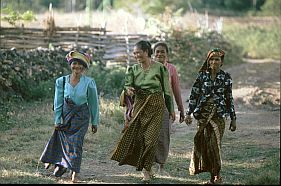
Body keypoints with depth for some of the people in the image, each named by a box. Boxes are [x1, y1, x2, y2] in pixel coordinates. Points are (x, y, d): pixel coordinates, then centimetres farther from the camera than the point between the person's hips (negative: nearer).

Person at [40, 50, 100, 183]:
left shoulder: (89, 82, -6)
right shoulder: (61, 81, -1)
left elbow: (93, 103, 3)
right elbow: (58, 102, 4)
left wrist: (95, 122, 7)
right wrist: (57, 121, 2)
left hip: (81, 116, -2)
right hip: (65, 115, 2)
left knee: (76, 142, -8)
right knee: (63, 141, 4)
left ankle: (74, 173, -2)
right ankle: (62, 164, 29)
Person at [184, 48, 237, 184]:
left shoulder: (226, 77, 5)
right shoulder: (202, 75, 5)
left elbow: (229, 98, 8)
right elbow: (193, 95, 5)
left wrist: (233, 118, 8)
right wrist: (189, 113, -2)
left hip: (219, 114, -1)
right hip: (203, 113, 1)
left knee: (214, 143, -9)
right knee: (204, 142, -1)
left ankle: (215, 174, 1)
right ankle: (214, 175, 8)